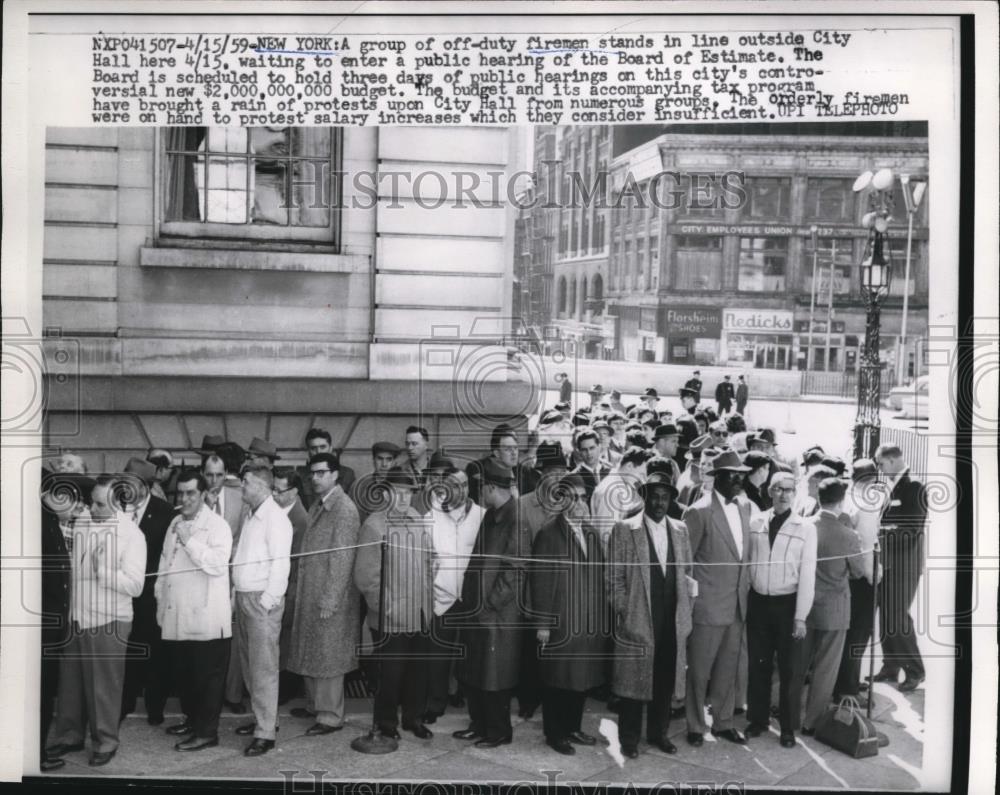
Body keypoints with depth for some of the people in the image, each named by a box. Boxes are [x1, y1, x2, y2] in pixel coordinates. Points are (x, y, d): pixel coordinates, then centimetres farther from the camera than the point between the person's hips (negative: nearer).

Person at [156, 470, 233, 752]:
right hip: (176, 615, 7)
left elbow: (218, 564, -21)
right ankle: (192, 718, 32)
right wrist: (161, 599, 16)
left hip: (205, 616, -7)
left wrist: (189, 540, -20)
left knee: (207, 675, 0)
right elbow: (164, 563, 20)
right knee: (182, 672, 16)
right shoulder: (175, 523, 15)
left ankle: (207, 732, 9)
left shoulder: (216, 525, -7)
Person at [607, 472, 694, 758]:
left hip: (672, 624, 4)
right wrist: (623, 613, -7)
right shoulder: (624, 529, -5)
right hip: (636, 622, -4)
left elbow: (687, 573, 12)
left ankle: (658, 733, 28)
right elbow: (615, 577, -4)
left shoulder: (680, 530, 8)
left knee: (665, 681, 11)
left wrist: (685, 614, 7)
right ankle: (629, 738, 19)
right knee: (632, 680, 4)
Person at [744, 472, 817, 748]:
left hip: (787, 604, -2)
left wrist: (801, 616, -9)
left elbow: (807, 574, -6)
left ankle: (788, 728, 19)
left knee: (788, 669, 6)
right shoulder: (754, 523, 3)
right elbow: (745, 562, 7)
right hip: (758, 602, 2)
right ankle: (758, 720, 25)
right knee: (758, 665, 11)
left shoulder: (806, 528, -4)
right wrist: (743, 601, 1)